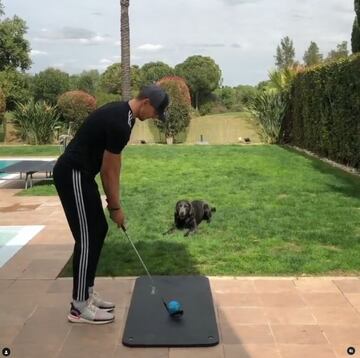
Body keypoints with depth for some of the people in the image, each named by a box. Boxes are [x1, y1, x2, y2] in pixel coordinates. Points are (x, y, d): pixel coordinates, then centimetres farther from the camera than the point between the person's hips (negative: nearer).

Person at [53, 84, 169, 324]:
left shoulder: (121, 113, 10)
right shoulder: (120, 123, -22)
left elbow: (112, 165, 15)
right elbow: (109, 170, -16)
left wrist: (114, 200, 16)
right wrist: (116, 207, -4)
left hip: (80, 173, 11)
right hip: (72, 175, -11)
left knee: (99, 230, 13)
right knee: (87, 238, -6)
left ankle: (86, 293, 22)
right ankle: (79, 306, 4)